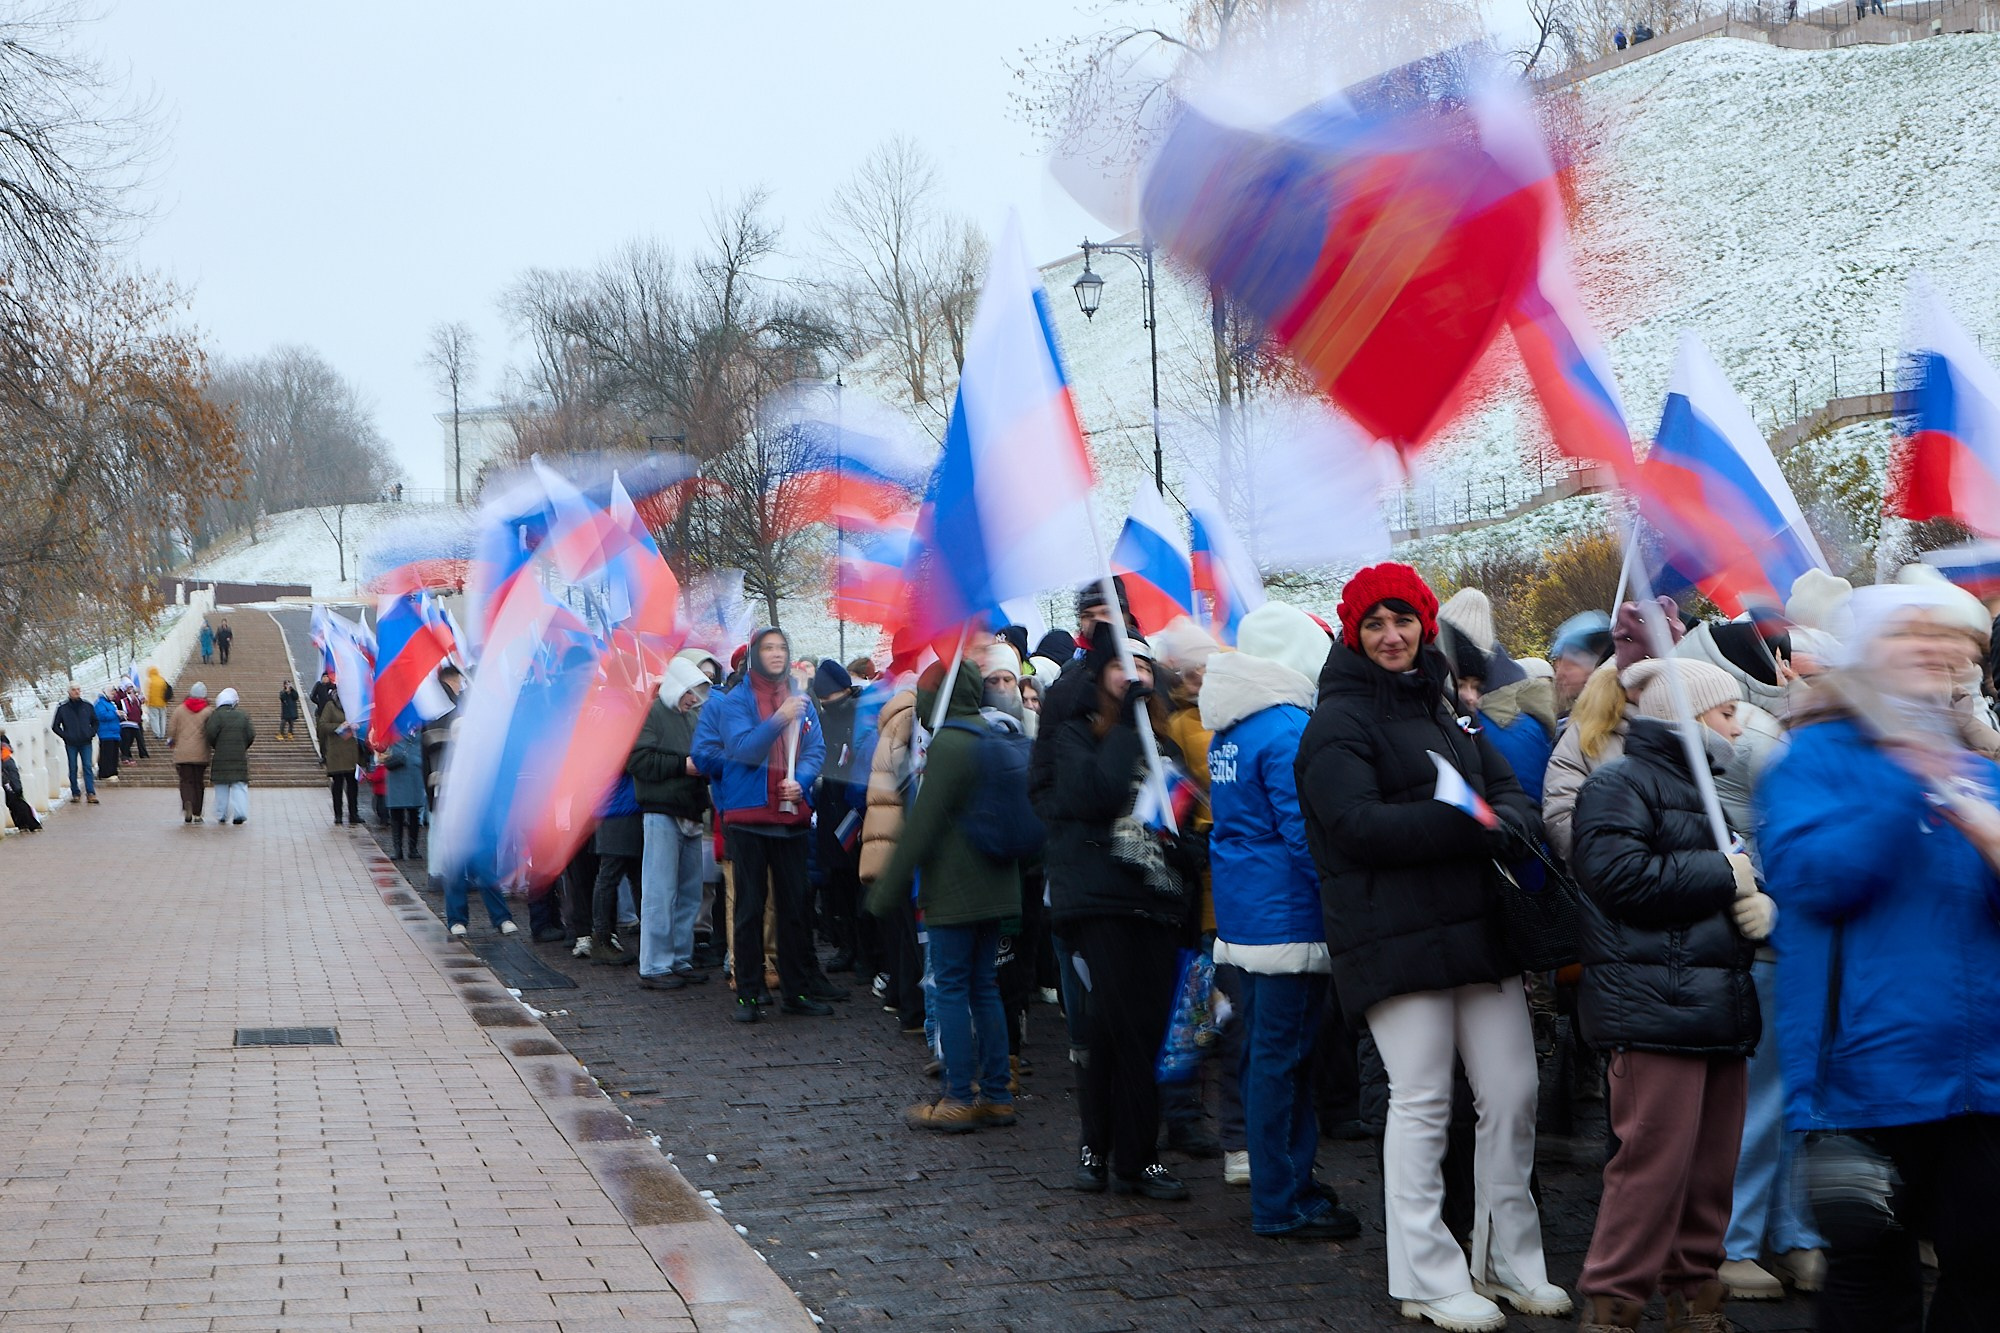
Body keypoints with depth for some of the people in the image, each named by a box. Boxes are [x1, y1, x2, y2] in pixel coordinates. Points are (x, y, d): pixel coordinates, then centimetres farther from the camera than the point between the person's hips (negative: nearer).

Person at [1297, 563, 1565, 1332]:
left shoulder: (1448, 711, 18)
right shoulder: (1340, 721, -4)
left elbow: (1514, 798, 11)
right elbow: (1358, 823, -17)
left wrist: (1500, 823, -14)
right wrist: (1467, 826, -19)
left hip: (1479, 926, 7)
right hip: (1395, 940, -7)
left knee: (1512, 1094, 8)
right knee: (1421, 1102, -4)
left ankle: (1508, 1261, 21)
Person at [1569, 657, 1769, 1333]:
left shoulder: (1704, 790, 26)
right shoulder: (1620, 785, -5)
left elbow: (1745, 879, 32)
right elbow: (1623, 875, -19)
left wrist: (1763, 904, 7)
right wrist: (1722, 874, -9)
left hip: (1721, 1010, 9)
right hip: (1653, 1008, -9)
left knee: (1712, 1165, 9)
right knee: (1656, 1160, -11)